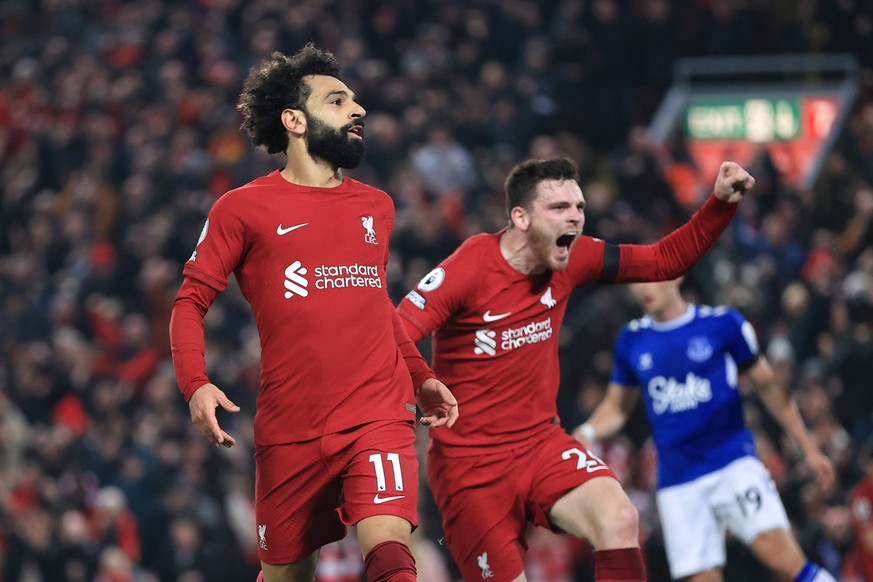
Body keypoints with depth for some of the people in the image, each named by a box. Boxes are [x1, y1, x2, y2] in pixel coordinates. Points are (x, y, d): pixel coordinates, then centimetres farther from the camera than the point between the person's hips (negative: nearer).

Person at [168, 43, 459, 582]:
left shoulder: (376, 207, 15)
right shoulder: (244, 208, 1)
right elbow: (190, 302, 2)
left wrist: (422, 377, 22)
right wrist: (196, 386, -14)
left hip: (380, 416, 2)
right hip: (290, 430, -2)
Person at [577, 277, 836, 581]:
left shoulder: (723, 323, 0)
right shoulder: (632, 340, 9)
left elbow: (767, 386, 8)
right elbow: (617, 405, 20)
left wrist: (808, 448, 8)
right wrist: (587, 433, -1)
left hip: (733, 464, -3)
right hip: (677, 482, 3)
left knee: (782, 557, -22)